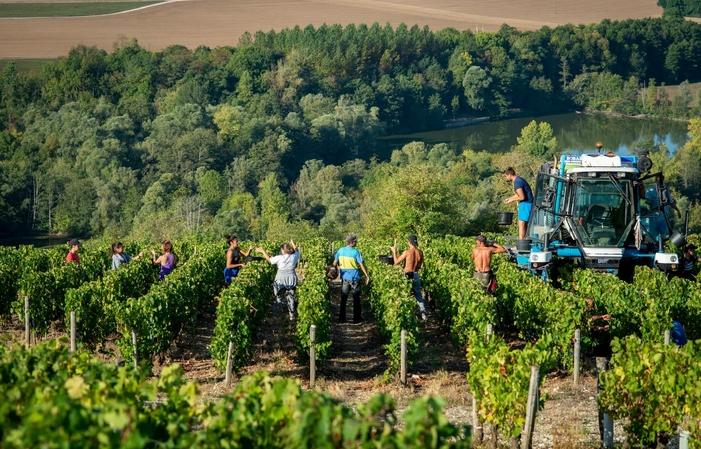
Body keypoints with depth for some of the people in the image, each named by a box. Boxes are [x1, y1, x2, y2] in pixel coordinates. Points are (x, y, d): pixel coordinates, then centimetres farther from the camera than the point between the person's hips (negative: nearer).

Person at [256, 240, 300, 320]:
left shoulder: (280, 258, -17)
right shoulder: (294, 257, -8)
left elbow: (269, 259, -6)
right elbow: (297, 251, 15)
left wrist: (262, 251, 3)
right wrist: (293, 243, 28)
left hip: (281, 279, -2)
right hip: (291, 280, 2)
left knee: (278, 296, 13)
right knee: (291, 297, 10)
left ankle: (275, 313, 23)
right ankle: (291, 314, 11)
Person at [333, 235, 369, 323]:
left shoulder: (340, 251, 0)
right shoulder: (355, 252, -12)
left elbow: (335, 263, 5)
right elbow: (361, 265, -12)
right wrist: (367, 276, -6)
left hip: (344, 277, 3)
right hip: (354, 278, -3)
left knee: (343, 298, 10)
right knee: (356, 298, 8)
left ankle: (341, 318, 10)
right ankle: (357, 318, 11)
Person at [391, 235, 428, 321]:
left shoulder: (407, 252, -16)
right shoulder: (420, 252, -3)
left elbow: (396, 262, -7)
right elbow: (421, 266, 5)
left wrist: (394, 252, 4)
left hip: (407, 276, -4)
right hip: (416, 275, 4)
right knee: (418, 295, 16)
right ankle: (423, 313, 9)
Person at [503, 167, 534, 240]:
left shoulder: (517, 182, -18)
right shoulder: (519, 179, 14)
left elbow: (522, 197, -23)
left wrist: (511, 200, -9)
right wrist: (509, 198, 23)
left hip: (526, 204, -10)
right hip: (528, 204, 10)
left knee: (521, 224, -10)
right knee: (525, 224, 13)